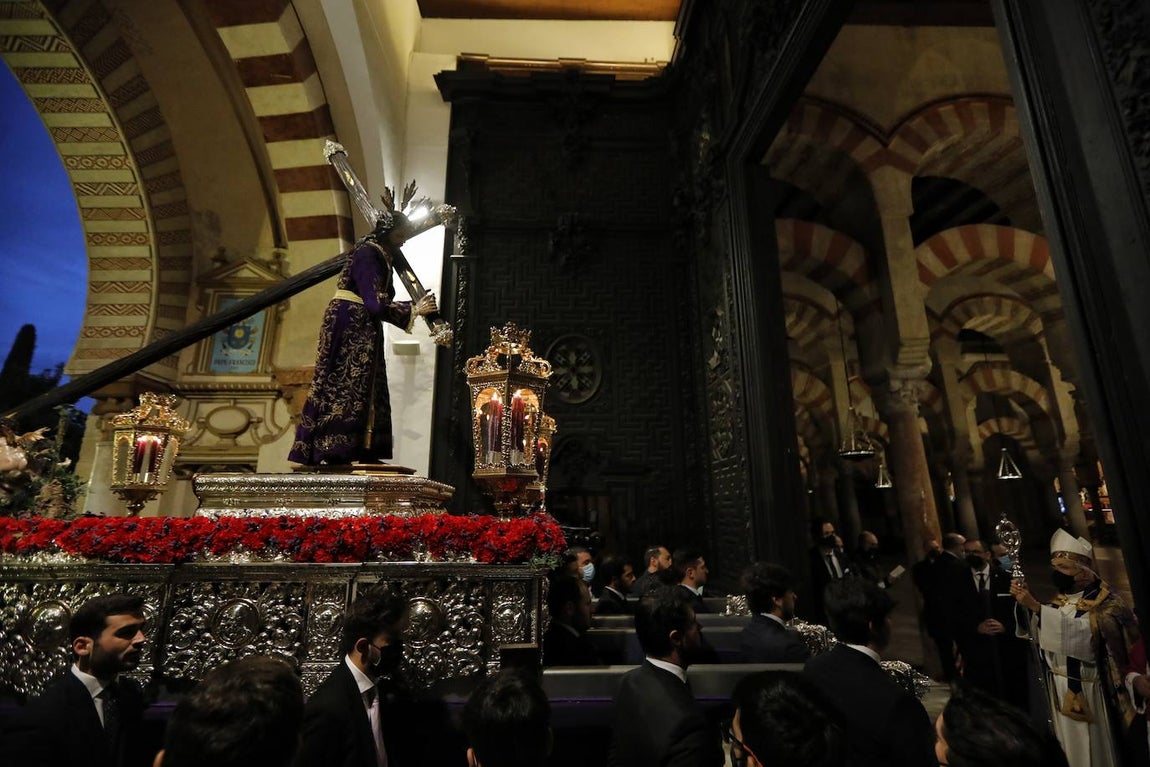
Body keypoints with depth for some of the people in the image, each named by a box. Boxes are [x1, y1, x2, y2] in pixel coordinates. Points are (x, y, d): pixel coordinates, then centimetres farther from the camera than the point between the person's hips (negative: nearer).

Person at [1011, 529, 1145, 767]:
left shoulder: (1105, 601, -15)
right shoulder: (1062, 597, 5)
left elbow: (1076, 632, -29)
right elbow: (1038, 631, 2)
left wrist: (1035, 605, -32)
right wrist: (1027, 604, -12)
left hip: (1084, 690, -6)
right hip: (1058, 687, 6)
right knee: (1066, 745, 18)